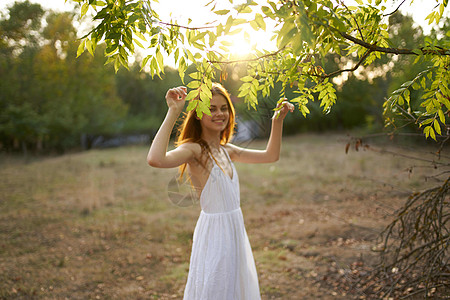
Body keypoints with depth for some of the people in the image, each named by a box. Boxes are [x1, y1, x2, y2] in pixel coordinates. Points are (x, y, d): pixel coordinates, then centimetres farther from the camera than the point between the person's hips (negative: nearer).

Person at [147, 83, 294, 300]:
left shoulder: (225, 150, 9)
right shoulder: (193, 149, -15)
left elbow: (271, 155, 18)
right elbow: (156, 159, -36)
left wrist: (277, 121, 7)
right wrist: (172, 113, -32)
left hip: (235, 229, 8)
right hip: (214, 231, -8)